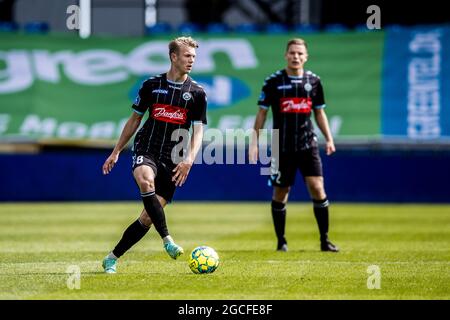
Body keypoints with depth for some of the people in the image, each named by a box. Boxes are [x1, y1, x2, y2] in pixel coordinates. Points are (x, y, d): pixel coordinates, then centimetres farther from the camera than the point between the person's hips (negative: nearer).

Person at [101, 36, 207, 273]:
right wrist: (116, 152, 14)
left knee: (148, 217, -5)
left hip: (172, 160, 1)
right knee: (146, 180, -37)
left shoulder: (197, 93, 3)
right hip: (146, 149, -1)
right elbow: (135, 119, 14)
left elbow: (198, 130, 2)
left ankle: (112, 258, 8)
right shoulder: (152, 85, 4)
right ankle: (167, 240, -36)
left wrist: (189, 159, -15)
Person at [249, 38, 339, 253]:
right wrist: (254, 142, -3)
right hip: (282, 146, -1)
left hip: (308, 144, 1)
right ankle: (281, 241, 16)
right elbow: (262, 113, 2)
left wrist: (329, 138, 7)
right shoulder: (273, 81, -2)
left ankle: (325, 240, -2)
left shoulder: (313, 81, 6)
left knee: (317, 187, -10)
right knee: (280, 193, 4)